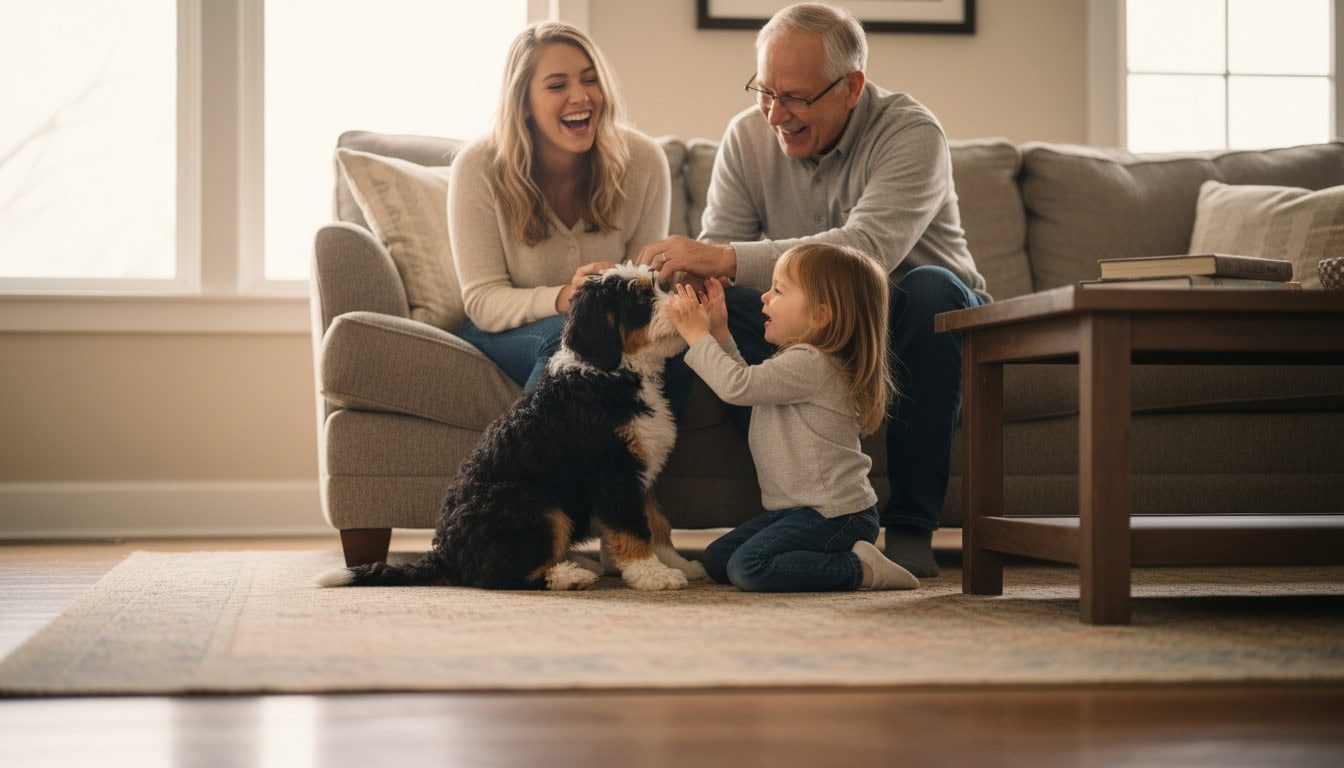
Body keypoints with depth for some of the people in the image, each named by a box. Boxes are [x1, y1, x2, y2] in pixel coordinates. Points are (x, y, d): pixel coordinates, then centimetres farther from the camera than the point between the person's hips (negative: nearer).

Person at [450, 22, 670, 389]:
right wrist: (563, 298, -36)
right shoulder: (477, 167, -15)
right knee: (565, 337, -36)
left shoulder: (643, 160, -10)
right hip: (503, 332, -2)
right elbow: (482, 300, -16)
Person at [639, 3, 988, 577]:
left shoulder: (912, 134, -22)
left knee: (930, 287, -36)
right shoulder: (747, 137, -5)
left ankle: (911, 525, -27)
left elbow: (867, 249, -40)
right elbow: (716, 258, -12)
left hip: (910, 333, -3)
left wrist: (726, 258, -48)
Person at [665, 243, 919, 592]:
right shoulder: (799, 361, 13)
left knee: (747, 567, -26)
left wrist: (697, 336, -12)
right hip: (798, 509, 11)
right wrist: (720, 333, 17)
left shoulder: (808, 364, -20)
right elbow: (749, 383, 28)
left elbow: (737, 386, -23)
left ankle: (859, 569, -15)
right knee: (715, 559, 12)